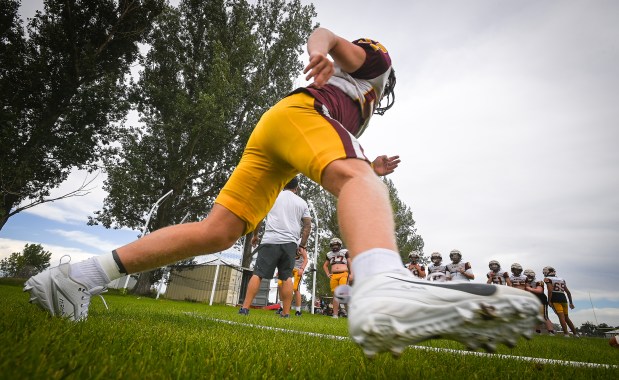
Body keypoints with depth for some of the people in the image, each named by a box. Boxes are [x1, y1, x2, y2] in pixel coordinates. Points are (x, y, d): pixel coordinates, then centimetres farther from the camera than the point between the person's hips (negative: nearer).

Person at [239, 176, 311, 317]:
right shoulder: (302, 203, 14)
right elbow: (307, 225, 11)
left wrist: (255, 235, 20)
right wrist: (302, 245, 16)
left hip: (270, 241, -2)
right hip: (290, 243, 2)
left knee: (258, 274, 0)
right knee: (286, 277, 8)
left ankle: (245, 308, -2)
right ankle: (286, 312, 9)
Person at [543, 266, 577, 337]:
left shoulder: (547, 279, -2)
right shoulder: (562, 280, 20)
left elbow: (550, 290, -14)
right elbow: (568, 292, 20)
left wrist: (549, 301, -10)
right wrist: (571, 302, 27)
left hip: (555, 299, -7)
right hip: (564, 299, 7)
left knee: (561, 316, -10)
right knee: (566, 317, 17)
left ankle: (566, 333, -15)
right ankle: (575, 333, 21)